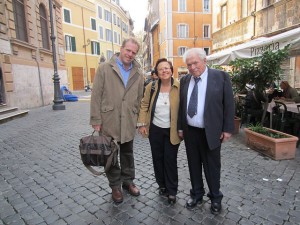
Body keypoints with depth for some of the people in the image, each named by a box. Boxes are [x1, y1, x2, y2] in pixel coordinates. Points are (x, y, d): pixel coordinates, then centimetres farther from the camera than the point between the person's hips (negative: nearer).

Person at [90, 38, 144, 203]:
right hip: (108, 121, -2)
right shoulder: (104, 68, -3)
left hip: (128, 122, 3)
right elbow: (96, 95, -6)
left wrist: (137, 118, 5)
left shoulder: (138, 74, 6)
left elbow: (139, 98, 9)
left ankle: (128, 181, 36)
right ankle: (115, 186, 30)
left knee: (128, 153, 16)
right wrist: (96, 120, -10)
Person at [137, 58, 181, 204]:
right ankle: (162, 185, 34)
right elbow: (144, 106, 4)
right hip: (155, 129, 3)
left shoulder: (180, 87, -9)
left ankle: (172, 191, 22)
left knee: (170, 160, 4)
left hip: (172, 131, -3)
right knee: (157, 158, 13)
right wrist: (142, 124, -3)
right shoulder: (151, 87, -1)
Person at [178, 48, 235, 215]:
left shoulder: (221, 76, -7)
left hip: (211, 132, -3)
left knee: (212, 166, 12)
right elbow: (181, 105, 9)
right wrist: (180, 127, 8)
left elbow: (229, 104, -6)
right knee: (194, 165, 16)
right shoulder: (185, 80, 4)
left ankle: (215, 197, 34)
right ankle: (196, 194, 37)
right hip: (190, 131, 4)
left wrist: (227, 129, -7)